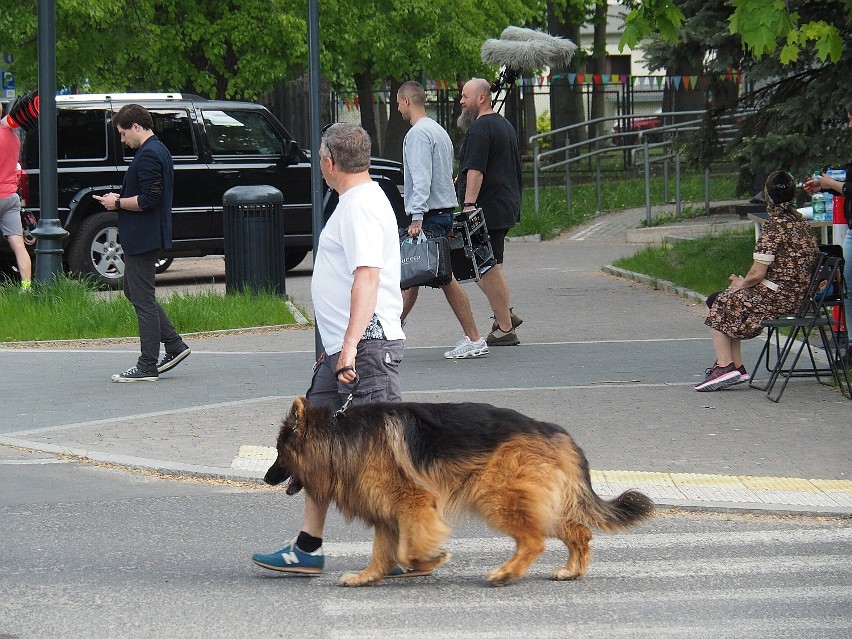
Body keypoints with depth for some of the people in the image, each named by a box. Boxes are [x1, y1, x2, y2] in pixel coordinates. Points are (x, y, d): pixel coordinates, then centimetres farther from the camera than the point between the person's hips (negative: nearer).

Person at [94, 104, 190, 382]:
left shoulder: (148, 155, -19)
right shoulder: (158, 150, 14)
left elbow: (147, 200, -25)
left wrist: (117, 203, -12)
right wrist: (121, 198, 11)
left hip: (142, 239, -11)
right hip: (148, 237, 11)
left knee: (143, 299, -5)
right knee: (134, 292, 19)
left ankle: (147, 367, -1)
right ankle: (174, 345, 18)